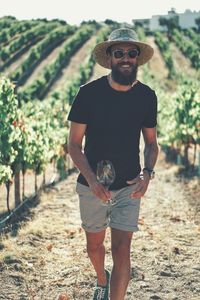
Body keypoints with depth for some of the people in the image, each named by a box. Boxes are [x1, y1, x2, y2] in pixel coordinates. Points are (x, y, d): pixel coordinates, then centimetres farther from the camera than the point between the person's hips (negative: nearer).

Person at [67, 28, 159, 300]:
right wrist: (92, 179, -24)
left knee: (122, 250, -7)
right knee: (94, 245, 17)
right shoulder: (89, 93, -12)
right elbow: (74, 144, -9)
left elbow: (151, 142, 8)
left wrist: (147, 173, -13)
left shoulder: (147, 96, -4)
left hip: (129, 186, 0)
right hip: (92, 186, 0)